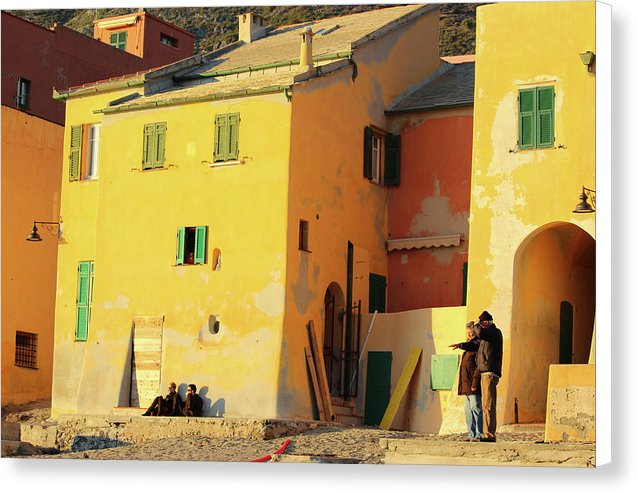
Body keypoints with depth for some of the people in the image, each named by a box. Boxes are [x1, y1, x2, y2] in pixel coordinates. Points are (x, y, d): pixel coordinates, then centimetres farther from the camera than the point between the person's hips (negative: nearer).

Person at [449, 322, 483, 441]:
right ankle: (472, 435, 14)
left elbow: (479, 367, -18)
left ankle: (479, 435, -10)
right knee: (468, 411, 11)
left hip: (473, 386, -10)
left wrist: (475, 383, -23)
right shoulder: (469, 347, 21)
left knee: (476, 409, -11)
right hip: (466, 385, 10)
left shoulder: (478, 346, -10)